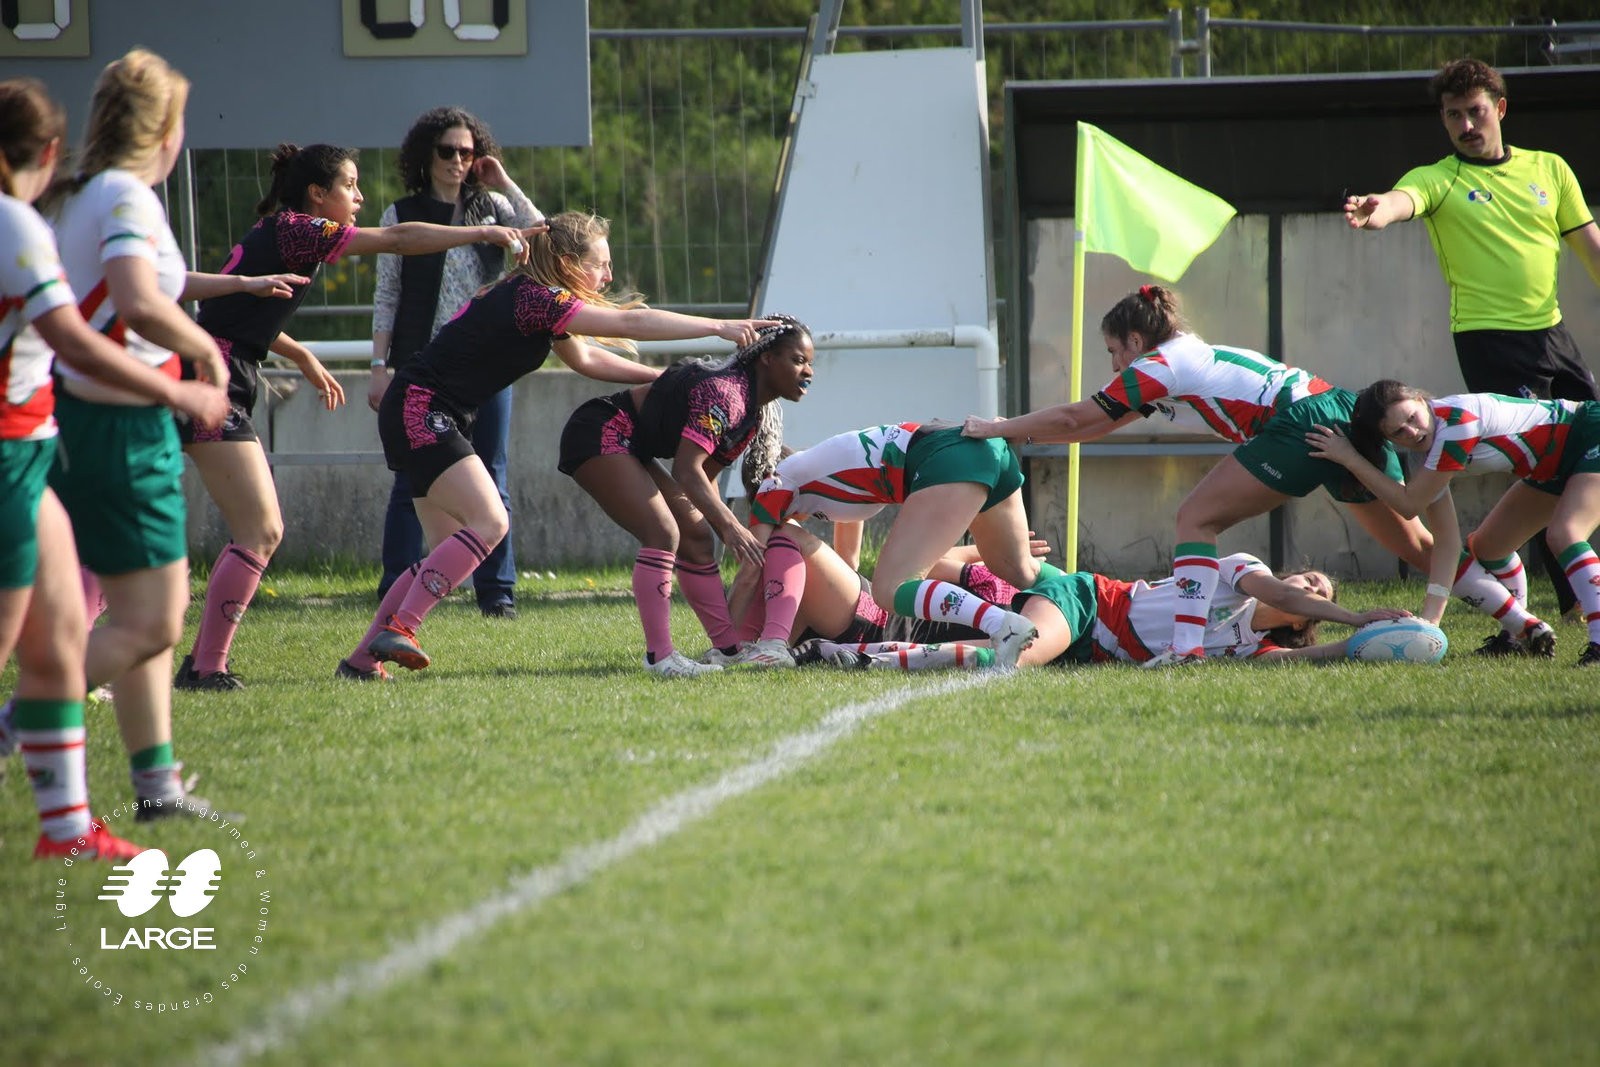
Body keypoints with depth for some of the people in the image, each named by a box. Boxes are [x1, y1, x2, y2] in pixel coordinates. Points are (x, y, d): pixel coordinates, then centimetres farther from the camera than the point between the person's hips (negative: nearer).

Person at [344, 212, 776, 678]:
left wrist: (663, 377, 22)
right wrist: (719, 327, -17)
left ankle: (363, 659, 7)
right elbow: (630, 323, -21)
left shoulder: (538, 300, 13)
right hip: (420, 410, -10)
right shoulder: (535, 299, -18)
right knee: (488, 523, -18)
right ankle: (398, 629, -19)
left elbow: (584, 357, 26)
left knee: (451, 550, 7)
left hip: (430, 420, 10)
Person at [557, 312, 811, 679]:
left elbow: (705, 476, 15)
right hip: (598, 435, -11)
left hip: (631, 450, 11)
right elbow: (687, 471, -34)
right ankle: (659, 656, -24)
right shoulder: (724, 391, -26)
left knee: (697, 536, 8)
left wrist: (739, 539, 11)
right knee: (663, 533, -22)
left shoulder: (760, 414, 7)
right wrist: (730, 526, -40)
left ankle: (730, 648, 12)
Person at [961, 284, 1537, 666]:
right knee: (1416, 544, 16)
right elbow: (1097, 425, 34)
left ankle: (1187, 646, -14)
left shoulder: (1156, 366, 3)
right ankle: (1524, 622, 15)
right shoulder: (1193, 358, 28)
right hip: (1347, 413, 9)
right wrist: (1013, 431, 33)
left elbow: (1074, 419, 4)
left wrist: (998, 429, 16)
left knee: (1197, 518, -2)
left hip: (1301, 425, -9)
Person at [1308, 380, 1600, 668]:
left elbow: (1409, 503, -25)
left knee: (1563, 535, -31)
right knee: (1485, 546, 12)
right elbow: (1447, 544, -6)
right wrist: (1429, 618, -13)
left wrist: (1351, 459, -19)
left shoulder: (1457, 421, -29)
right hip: (1553, 469, 9)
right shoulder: (1432, 449, -5)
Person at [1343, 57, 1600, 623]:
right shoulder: (1439, 179, -3)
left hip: (1552, 333, 5)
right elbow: (1406, 199, -26)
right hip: (1489, 339, -5)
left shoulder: (1548, 169, 11)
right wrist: (1379, 210, -49)